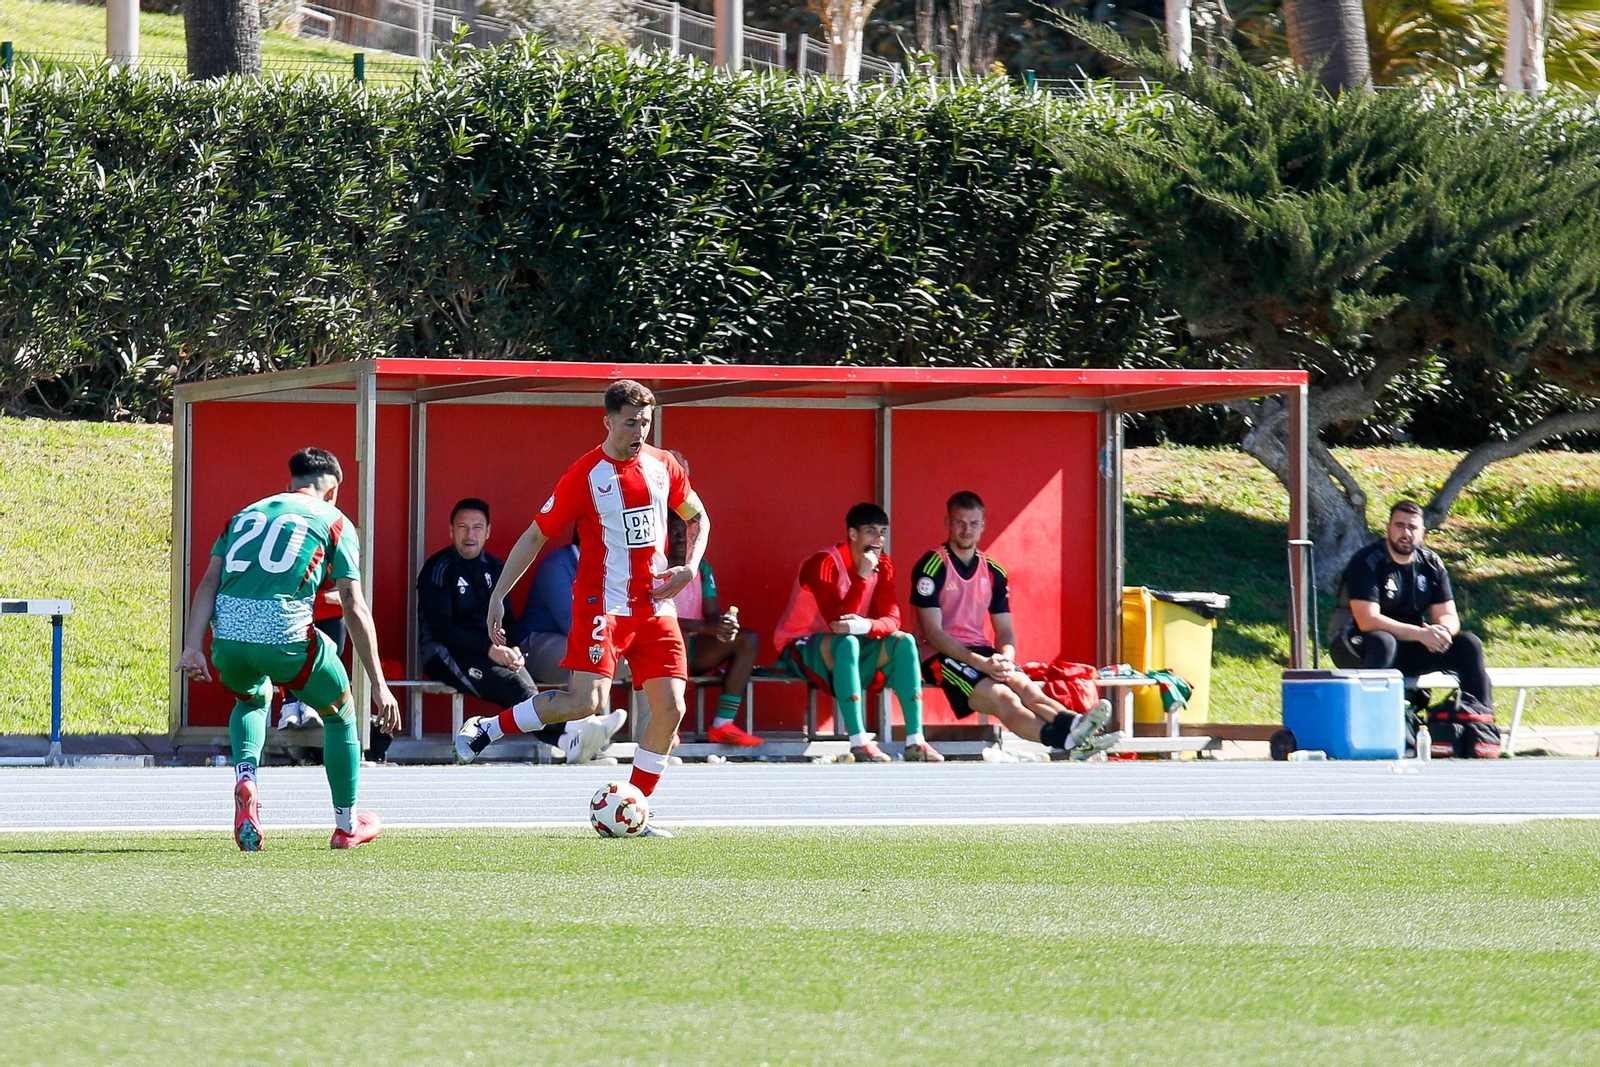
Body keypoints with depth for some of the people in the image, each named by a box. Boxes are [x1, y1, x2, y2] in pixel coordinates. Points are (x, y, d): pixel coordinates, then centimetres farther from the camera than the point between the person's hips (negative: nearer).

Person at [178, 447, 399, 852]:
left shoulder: (245, 515, 25)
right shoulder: (332, 521, 14)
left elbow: (209, 582, 10)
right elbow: (355, 609, 7)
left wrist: (193, 646, 2)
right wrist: (379, 685, 8)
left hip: (228, 636, 4)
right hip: (285, 635, -4)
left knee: (252, 700, 35)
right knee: (339, 712, 23)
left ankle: (244, 777, 6)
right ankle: (347, 825, 31)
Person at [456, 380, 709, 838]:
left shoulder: (662, 466, 7)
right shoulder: (585, 475, -8)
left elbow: (697, 518, 22)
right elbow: (536, 535, -2)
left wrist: (690, 567, 3)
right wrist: (497, 596, -7)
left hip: (655, 606, 5)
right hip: (602, 603, -5)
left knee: (670, 708, -4)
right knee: (586, 700, -21)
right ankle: (485, 730, -3)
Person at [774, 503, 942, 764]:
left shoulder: (883, 565, -1)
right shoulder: (824, 564, -21)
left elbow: (892, 620, -11)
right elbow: (838, 621, -30)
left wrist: (865, 625, -33)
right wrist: (862, 576, -31)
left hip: (848, 646, 6)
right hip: (802, 648, -6)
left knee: (903, 642, -17)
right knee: (847, 642, -38)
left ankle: (915, 740, -21)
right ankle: (858, 741, -41)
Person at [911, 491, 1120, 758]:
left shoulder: (993, 572, 13)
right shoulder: (932, 567, -6)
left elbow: (1005, 631, 13)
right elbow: (933, 633, -12)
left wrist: (1005, 659, -12)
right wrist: (980, 663, -22)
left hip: (982, 653, 6)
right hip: (942, 656, -6)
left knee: (1023, 684, -28)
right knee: (1001, 696, -32)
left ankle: (1073, 724, -57)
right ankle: (1067, 738, -59)